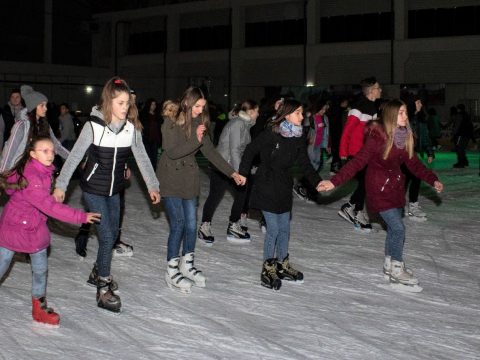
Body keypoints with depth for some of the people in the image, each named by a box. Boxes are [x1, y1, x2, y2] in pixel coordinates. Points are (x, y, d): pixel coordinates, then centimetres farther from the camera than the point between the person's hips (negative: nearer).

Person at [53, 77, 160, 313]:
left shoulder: (131, 127, -6)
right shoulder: (94, 125, -17)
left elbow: (141, 157, 0)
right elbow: (75, 156, -12)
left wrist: (152, 185, -4)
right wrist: (61, 185, -12)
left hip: (114, 189, 5)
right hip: (93, 189, -5)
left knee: (112, 234, 15)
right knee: (106, 236, -9)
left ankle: (99, 272, 39)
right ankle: (103, 290, 1)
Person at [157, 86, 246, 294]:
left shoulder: (198, 125, 5)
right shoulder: (170, 124, -11)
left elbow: (211, 152, 6)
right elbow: (172, 152, -19)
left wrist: (232, 173, 0)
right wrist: (195, 140, -27)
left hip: (189, 181, 5)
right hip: (170, 181, -5)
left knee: (191, 225, 6)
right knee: (178, 224, -9)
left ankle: (187, 265, 25)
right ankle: (172, 272, 3)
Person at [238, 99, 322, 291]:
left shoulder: (298, 138, 3)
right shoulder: (271, 134, -15)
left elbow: (304, 163, 3)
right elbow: (250, 150, -8)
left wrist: (317, 181, -10)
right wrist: (243, 173, -9)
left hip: (284, 188, 6)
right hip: (266, 187, -6)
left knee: (285, 228, 14)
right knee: (273, 229, -5)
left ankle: (282, 265, 30)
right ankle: (268, 269, 10)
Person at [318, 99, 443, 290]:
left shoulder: (405, 137, 0)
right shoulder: (377, 137, -21)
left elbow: (413, 163, 10)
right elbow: (357, 162, -22)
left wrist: (433, 180, 2)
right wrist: (334, 181, -28)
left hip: (396, 187, 7)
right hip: (379, 190, -7)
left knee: (394, 228, 15)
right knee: (398, 228, -9)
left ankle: (390, 264, 34)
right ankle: (396, 270, 7)